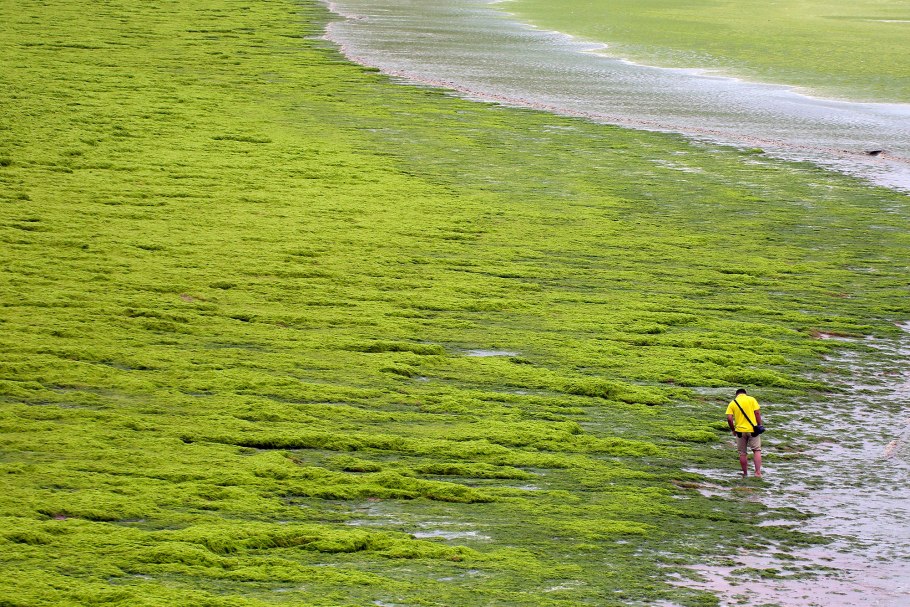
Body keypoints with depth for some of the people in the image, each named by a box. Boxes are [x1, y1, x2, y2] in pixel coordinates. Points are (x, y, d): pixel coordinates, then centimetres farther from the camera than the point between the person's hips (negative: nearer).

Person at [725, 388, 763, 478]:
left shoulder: (732, 403, 3)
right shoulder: (751, 400, 2)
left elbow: (729, 418, -5)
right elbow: (757, 413, -6)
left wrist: (733, 430, 7)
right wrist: (760, 425, 2)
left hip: (740, 431, 1)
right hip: (752, 429, -1)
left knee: (742, 453, 10)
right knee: (757, 450, 5)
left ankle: (745, 474, 16)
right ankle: (758, 472, -6)